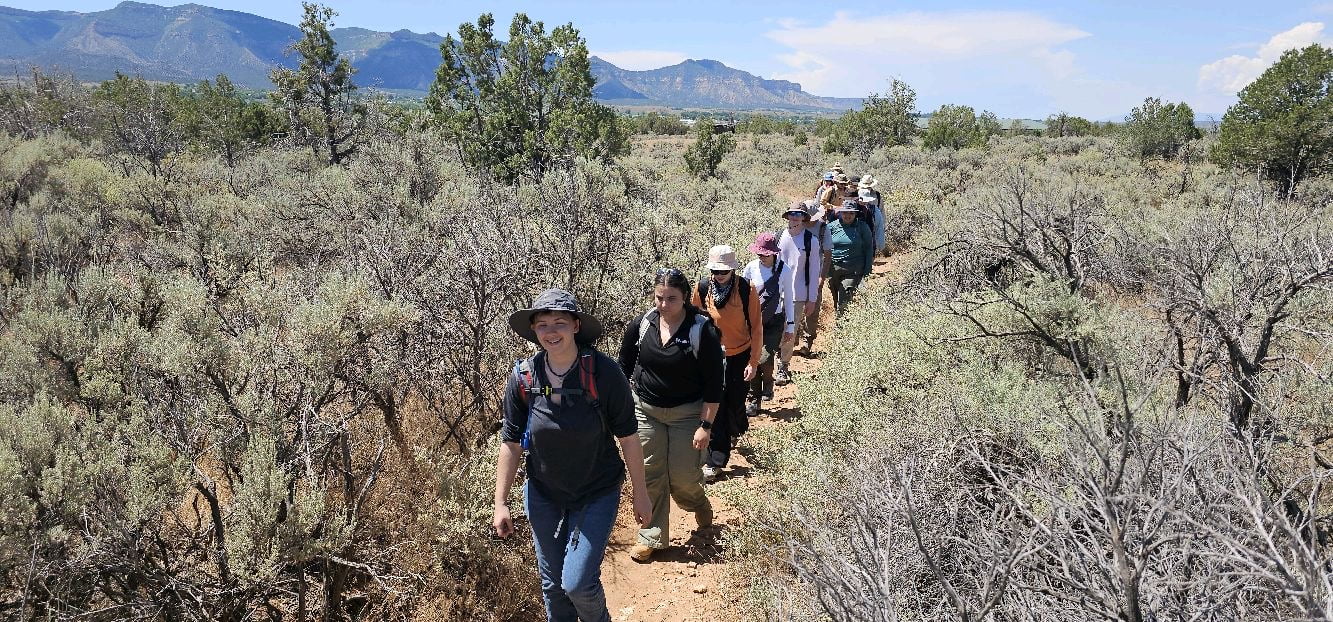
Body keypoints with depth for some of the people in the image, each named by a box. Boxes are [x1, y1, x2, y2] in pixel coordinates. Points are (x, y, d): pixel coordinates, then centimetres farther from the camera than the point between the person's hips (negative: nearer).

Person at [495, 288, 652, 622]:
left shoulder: (603, 372, -20)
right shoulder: (523, 377, -12)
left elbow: (628, 437, -11)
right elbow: (511, 442, -3)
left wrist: (641, 495, -5)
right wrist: (500, 503, -2)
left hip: (597, 494, -3)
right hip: (543, 495, 3)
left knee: (578, 583, -7)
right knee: (552, 585, 15)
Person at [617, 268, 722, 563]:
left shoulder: (702, 330, -17)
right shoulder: (641, 324, -7)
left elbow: (714, 383, -13)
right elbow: (624, 367, 7)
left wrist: (706, 425, -14)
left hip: (687, 413, -3)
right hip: (646, 411, 3)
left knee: (683, 477, 1)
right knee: (649, 475, 6)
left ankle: (699, 504, 36)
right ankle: (651, 537, 21)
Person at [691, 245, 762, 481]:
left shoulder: (746, 289, -16)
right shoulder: (702, 288, -10)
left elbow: (756, 327, -9)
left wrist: (754, 361, -9)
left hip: (740, 355, -1)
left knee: (735, 402, 9)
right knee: (715, 406, 0)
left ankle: (736, 430, 45)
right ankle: (715, 460, 10)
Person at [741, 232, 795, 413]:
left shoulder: (783, 269, -8)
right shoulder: (751, 268, -5)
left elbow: (788, 299, 0)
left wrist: (790, 327, 3)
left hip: (774, 321, -2)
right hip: (753, 320, 2)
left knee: (765, 359, -15)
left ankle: (768, 386, 17)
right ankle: (754, 401, 16)